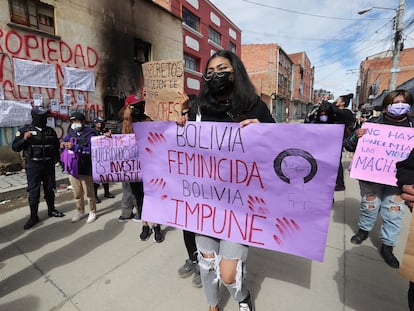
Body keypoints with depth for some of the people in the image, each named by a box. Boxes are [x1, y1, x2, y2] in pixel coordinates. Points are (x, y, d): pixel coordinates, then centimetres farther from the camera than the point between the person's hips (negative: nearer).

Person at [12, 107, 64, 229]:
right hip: (33, 166, -3)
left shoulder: (51, 131, 7)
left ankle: (51, 210, 28)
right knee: (33, 191, 2)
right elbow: (15, 147, -1)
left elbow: (56, 145, 20)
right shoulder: (24, 130, -2)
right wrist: (24, 139, -18)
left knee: (50, 188, 13)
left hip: (49, 165, 3)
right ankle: (33, 216, 13)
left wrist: (56, 158, 8)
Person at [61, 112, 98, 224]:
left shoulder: (90, 134, -9)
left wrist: (74, 147, -25)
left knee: (89, 192, 6)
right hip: (72, 168, 6)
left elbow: (91, 150, -22)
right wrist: (63, 145, -3)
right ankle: (80, 211, 33)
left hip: (86, 169, -5)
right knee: (77, 193, 16)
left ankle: (92, 212, 22)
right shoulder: (70, 133, 10)